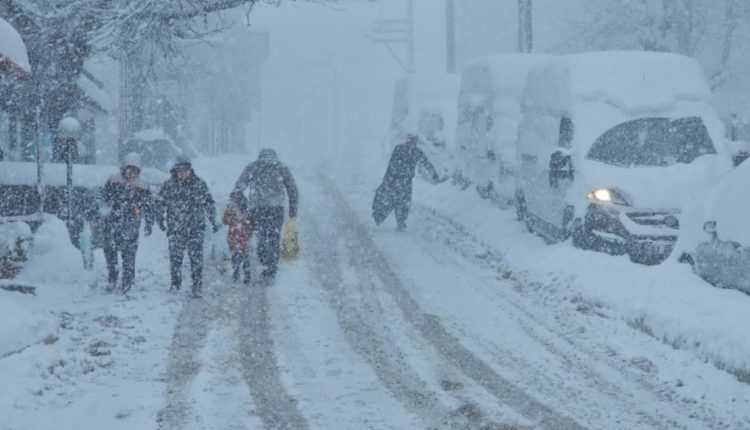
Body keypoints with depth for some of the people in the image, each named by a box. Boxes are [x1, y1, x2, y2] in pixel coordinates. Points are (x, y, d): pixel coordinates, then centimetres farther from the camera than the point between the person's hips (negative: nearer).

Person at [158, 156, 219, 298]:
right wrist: (160, 219, 6)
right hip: (175, 229, 1)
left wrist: (213, 221, 8)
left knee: (196, 257, -7)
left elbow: (209, 204, 8)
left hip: (195, 228, -1)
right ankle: (175, 283, 21)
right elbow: (161, 203, 12)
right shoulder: (169, 185, 3)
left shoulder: (199, 184, 2)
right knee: (175, 257, 4)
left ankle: (197, 287, -2)